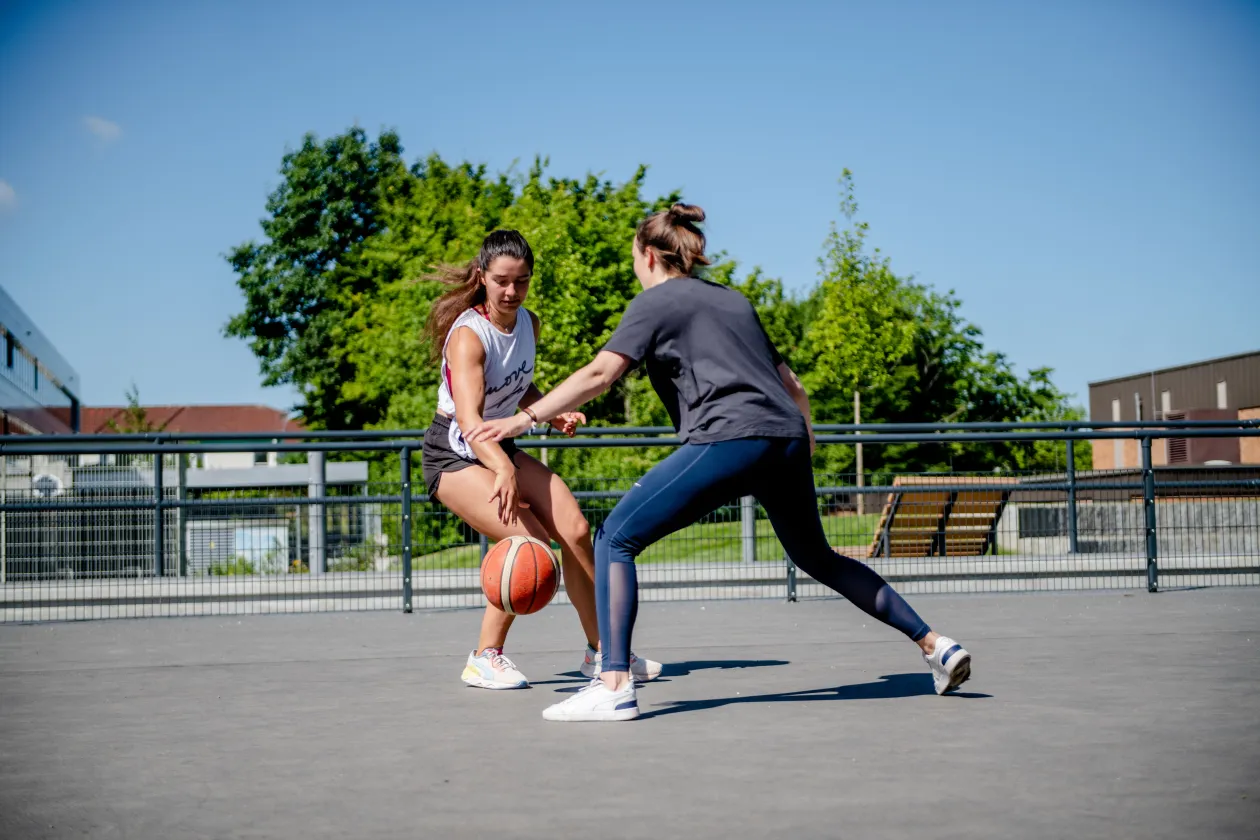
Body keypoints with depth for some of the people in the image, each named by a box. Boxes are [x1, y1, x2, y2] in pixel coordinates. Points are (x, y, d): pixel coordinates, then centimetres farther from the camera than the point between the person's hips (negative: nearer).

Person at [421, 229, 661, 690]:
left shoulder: (528, 323, -2)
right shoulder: (468, 336, -26)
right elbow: (468, 417, -42)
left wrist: (552, 414, -3)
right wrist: (505, 471, -58)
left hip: (500, 446, 7)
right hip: (454, 453, -7)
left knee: (575, 530, -4)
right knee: (531, 541, -23)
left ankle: (600, 649, 11)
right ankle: (486, 657, -7)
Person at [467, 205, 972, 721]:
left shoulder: (655, 301, 8)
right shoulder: (734, 300, 28)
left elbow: (599, 374, -5)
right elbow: (790, 384, 29)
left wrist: (520, 421, -4)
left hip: (728, 438, -7)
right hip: (788, 439, 8)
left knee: (616, 538, -2)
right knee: (817, 558, 27)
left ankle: (614, 687, -15)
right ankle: (934, 644, 29)